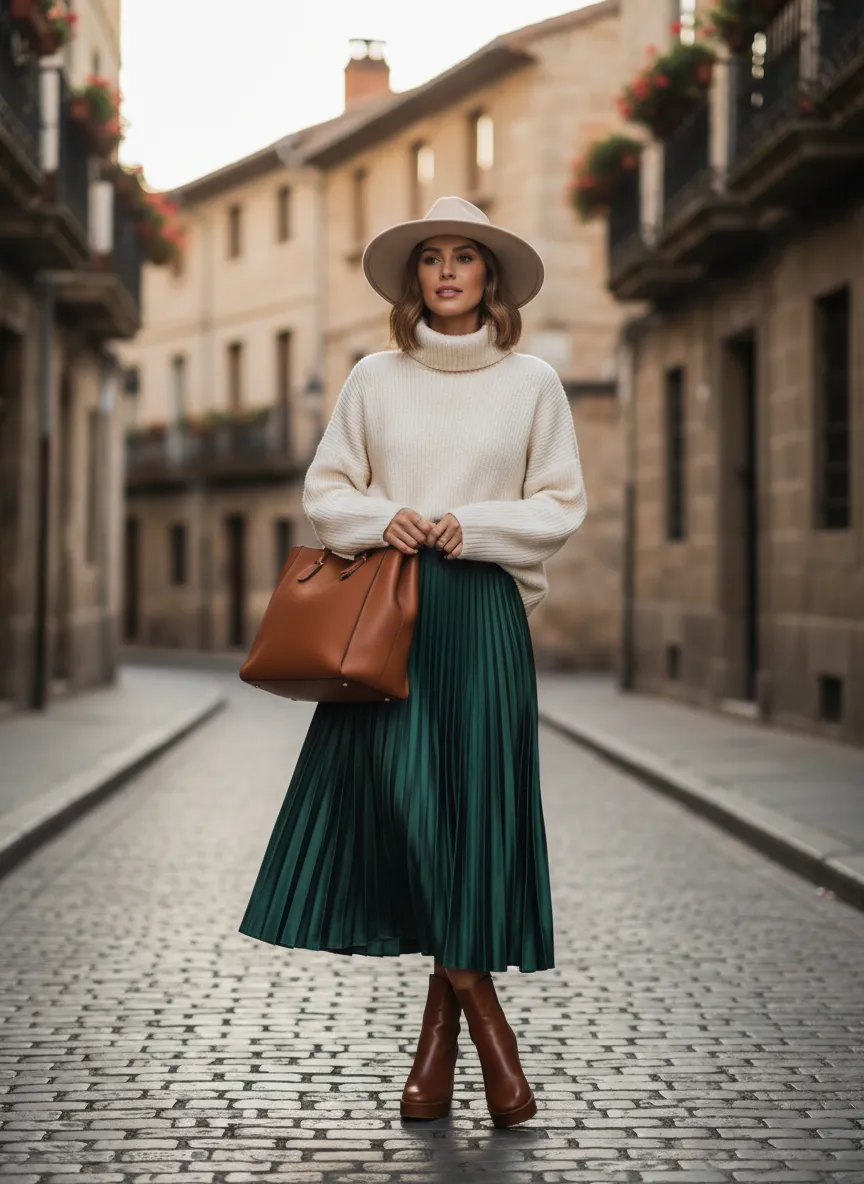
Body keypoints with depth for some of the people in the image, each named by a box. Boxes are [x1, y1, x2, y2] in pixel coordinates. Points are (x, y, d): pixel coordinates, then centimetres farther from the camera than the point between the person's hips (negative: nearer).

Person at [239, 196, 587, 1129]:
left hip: (482, 613, -1)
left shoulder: (532, 382, 7)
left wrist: (474, 526, -8)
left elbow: (563, 505, 6)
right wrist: (381, 517, -7)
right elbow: (324, 491, 12)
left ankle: (443, 1022, 7)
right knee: (398, 794, -8)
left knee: (474, 803, -5)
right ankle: (479, 1012, 6)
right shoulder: (374, 379, 10)